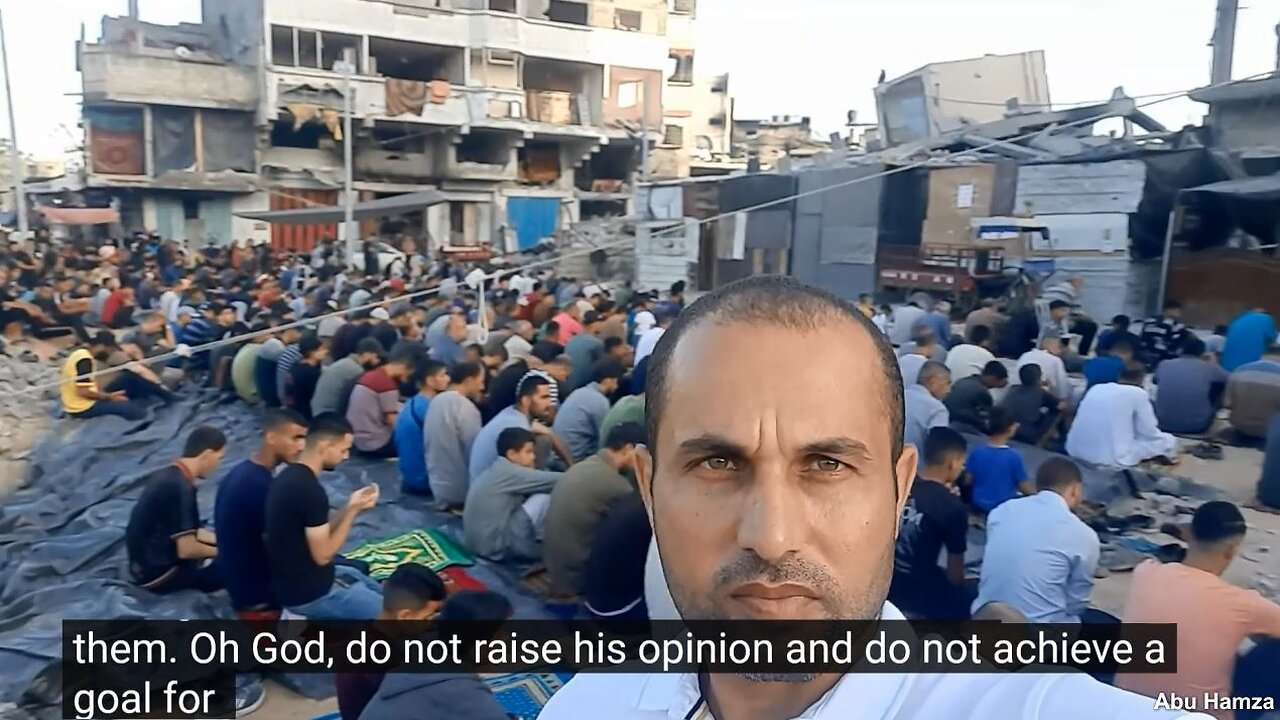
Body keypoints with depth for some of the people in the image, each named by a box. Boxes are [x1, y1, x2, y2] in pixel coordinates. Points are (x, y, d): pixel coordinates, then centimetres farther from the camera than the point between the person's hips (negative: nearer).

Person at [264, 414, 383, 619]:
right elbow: (323, 554, -21)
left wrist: (349, 507, 1)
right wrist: (353, 511, -13)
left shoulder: (291, 475, 3)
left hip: (293, 580, 10)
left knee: (378, 593, 24)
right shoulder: (310, 490, -27)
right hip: (308, 593, -10)